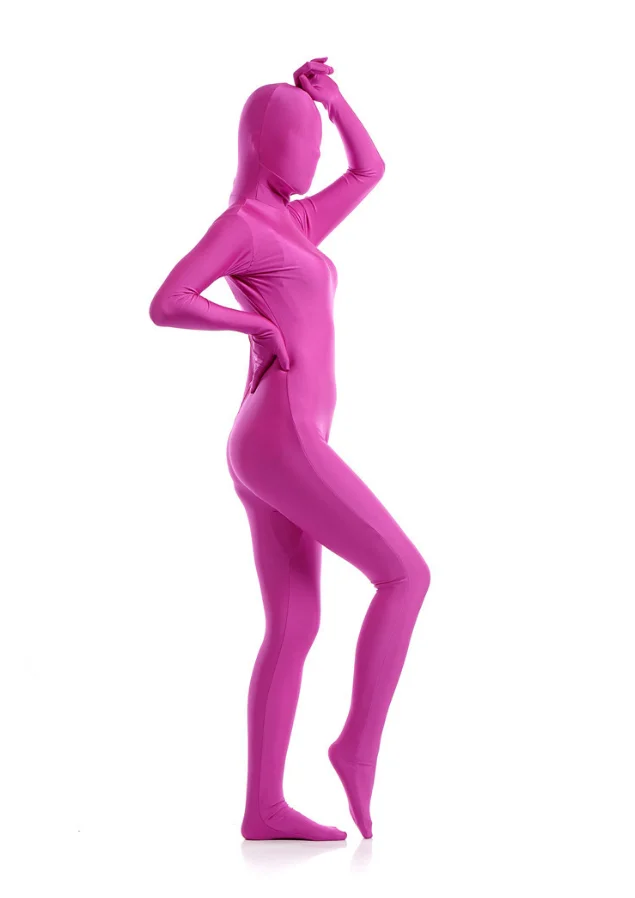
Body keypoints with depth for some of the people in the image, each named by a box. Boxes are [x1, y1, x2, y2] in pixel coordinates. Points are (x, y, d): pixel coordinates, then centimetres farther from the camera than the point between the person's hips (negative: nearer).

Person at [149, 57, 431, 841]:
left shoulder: (295, 226, 23)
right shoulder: (237, 223, -5)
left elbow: (371, 169, 32)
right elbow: (165, 305, -17)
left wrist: (331, 95, 21)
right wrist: (263, 326, -12)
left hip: (271, 449, 9)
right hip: (282, 444, -9)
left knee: (294, 628, 5)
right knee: (406, 574, -5)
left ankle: (264, 807, 4)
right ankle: (360, 743, -1)